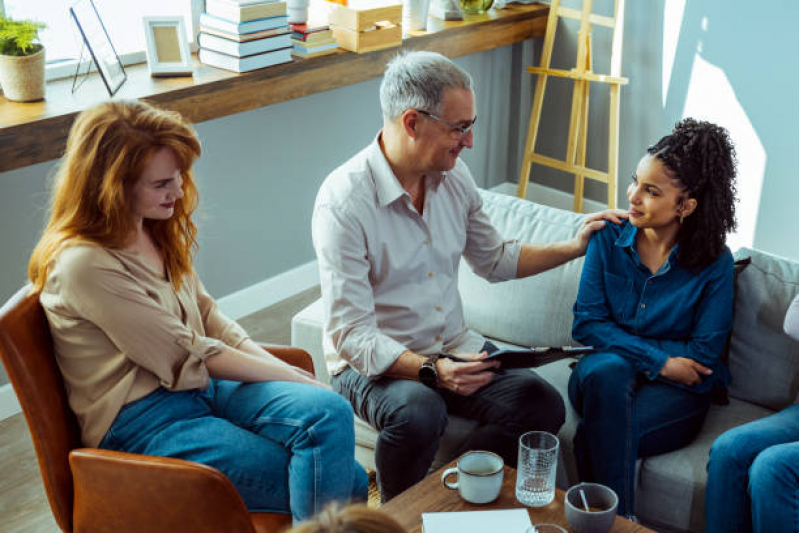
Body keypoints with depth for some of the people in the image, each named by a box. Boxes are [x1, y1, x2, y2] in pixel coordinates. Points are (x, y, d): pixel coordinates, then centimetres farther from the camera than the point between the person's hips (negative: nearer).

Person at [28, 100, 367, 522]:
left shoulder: (155, 231, 9)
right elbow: (188, 358, -15)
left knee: (331, 411, -21)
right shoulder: (84, 265, -18)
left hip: (204, 388, 8)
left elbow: (209, 320, 13)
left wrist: (288, 372, -1)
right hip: (143, 424, -8)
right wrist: (292, 378, -9)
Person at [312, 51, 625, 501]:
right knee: (419, 413, -37)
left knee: (543, 406, -16)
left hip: (453, 348, 6)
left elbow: (495, 260, 19)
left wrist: (574, 248, 10)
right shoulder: (344, 202, -21)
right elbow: (352, 337, -24)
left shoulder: (454, 176, 1)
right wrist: (431, 371, -36)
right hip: (376, 363, -6)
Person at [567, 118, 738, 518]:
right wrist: (658, 360, -16)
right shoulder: (610, 237, 0)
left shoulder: (714, 263, -7)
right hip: (604, 375, 2)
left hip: (675, 394, -2)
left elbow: (702, 355, -7)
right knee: (608, 371, -36)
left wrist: (623, 341, -12)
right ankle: (618, 521, -29)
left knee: (594, 436, -33)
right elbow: (587, 323, -4)